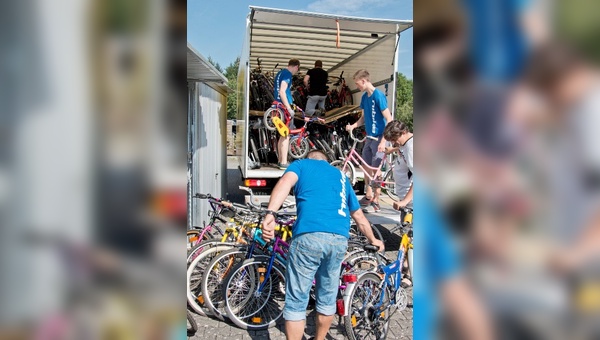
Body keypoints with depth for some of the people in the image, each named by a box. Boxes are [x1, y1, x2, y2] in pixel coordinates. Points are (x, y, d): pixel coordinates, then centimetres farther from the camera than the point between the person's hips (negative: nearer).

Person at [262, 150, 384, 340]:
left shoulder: (301, 164, 19)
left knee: (296, 302, 7)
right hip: (340, 239, 5)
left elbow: (286, 181, -6)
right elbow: (358, 215, 38)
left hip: (310, 235, -5)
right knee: (328, 298, 23)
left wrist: (270, 214, -21)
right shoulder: (341, 176, 32)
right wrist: (372, 240, 54)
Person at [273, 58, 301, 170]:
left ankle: (280, 161, 21)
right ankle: (284, 163, -8)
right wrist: (289, 108, -22)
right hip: (285, 107, -10)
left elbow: (276, 89, 27)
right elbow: (282, 92, -21)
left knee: (282, 135, 15)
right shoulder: (287, 74, -11)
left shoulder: (280, 73, 18)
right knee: (286, 135, -8)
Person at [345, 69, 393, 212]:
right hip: (369, 137, 8)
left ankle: (375, 200, 11)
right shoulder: (365, 97, 7)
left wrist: (383, 141, -23)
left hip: (378, 138, -8)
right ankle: (368, 196, 27)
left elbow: (389, 119, -19)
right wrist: (353, 126, -2)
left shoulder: (378, 95, -16)